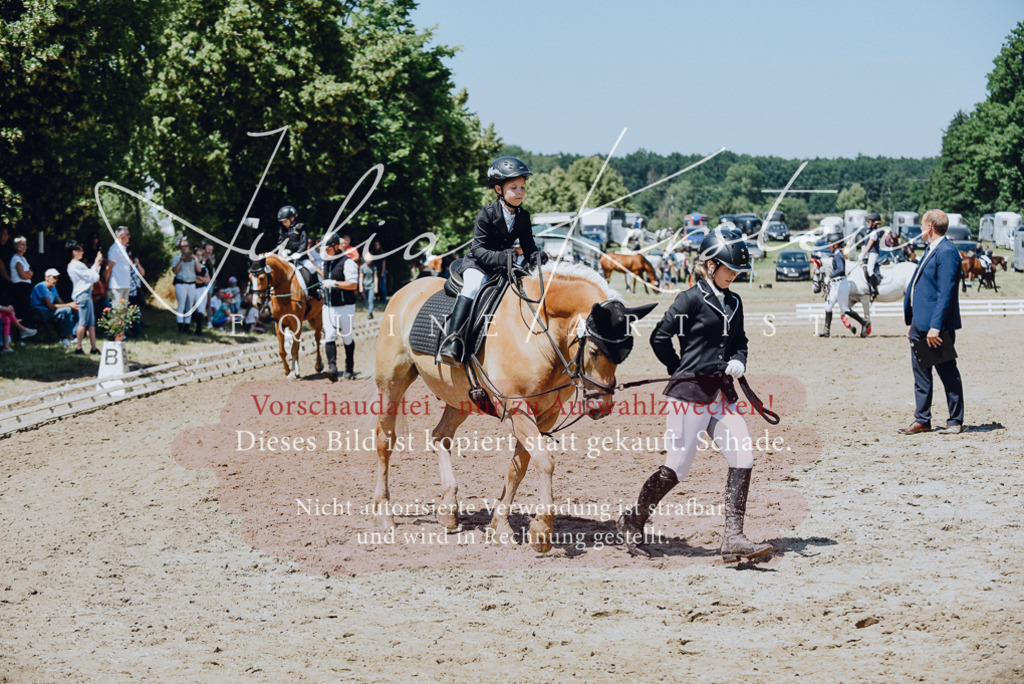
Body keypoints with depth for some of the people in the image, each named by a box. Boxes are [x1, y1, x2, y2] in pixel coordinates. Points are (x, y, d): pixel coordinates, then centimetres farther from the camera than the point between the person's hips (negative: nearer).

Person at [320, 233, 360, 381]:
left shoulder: (347, 262, -11)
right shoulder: (326, 262, 14)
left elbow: (353, 284, -20)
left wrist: (335, 284, -27)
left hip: (345, 307, -6)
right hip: (328, 306, 6)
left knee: (347, 338, 5)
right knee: (329, 336, -9)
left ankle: (349, 369, 16)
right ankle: (332, 367, -17)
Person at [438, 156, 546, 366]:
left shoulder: (523, 217, 2)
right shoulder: (487, 214, -14)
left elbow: (528, 246, 5)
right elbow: (478, 250, -18)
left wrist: (536, 256, -20)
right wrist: (501, 257, -36)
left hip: (504, 268, 6)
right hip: (478, 264, -6)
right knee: (473, 286, -33)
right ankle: (452, 342, -42)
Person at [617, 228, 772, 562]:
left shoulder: (734, 303, 12)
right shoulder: (692, 299, -9)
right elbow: (659, 338, -9)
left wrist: (738, 361, 2)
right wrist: (681, 371, 1)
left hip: (722, 393, 7)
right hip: (691, 393, -7)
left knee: (743, 459, -7)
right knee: (677, 467, -1)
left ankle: (733, 539, -6)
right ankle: (633, 522, 20)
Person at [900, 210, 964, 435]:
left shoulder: (947, 252, -16)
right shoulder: (931, 250, 15)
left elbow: (946, 293, -22)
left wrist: (936, 327, -25)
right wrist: (911, 322, 19)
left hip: (937, 326, -10)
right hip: (920, 324, 10)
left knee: (948, 374, 1)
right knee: (920, 374, 11)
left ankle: (955, 421, 9)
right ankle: (922, 420, 17)